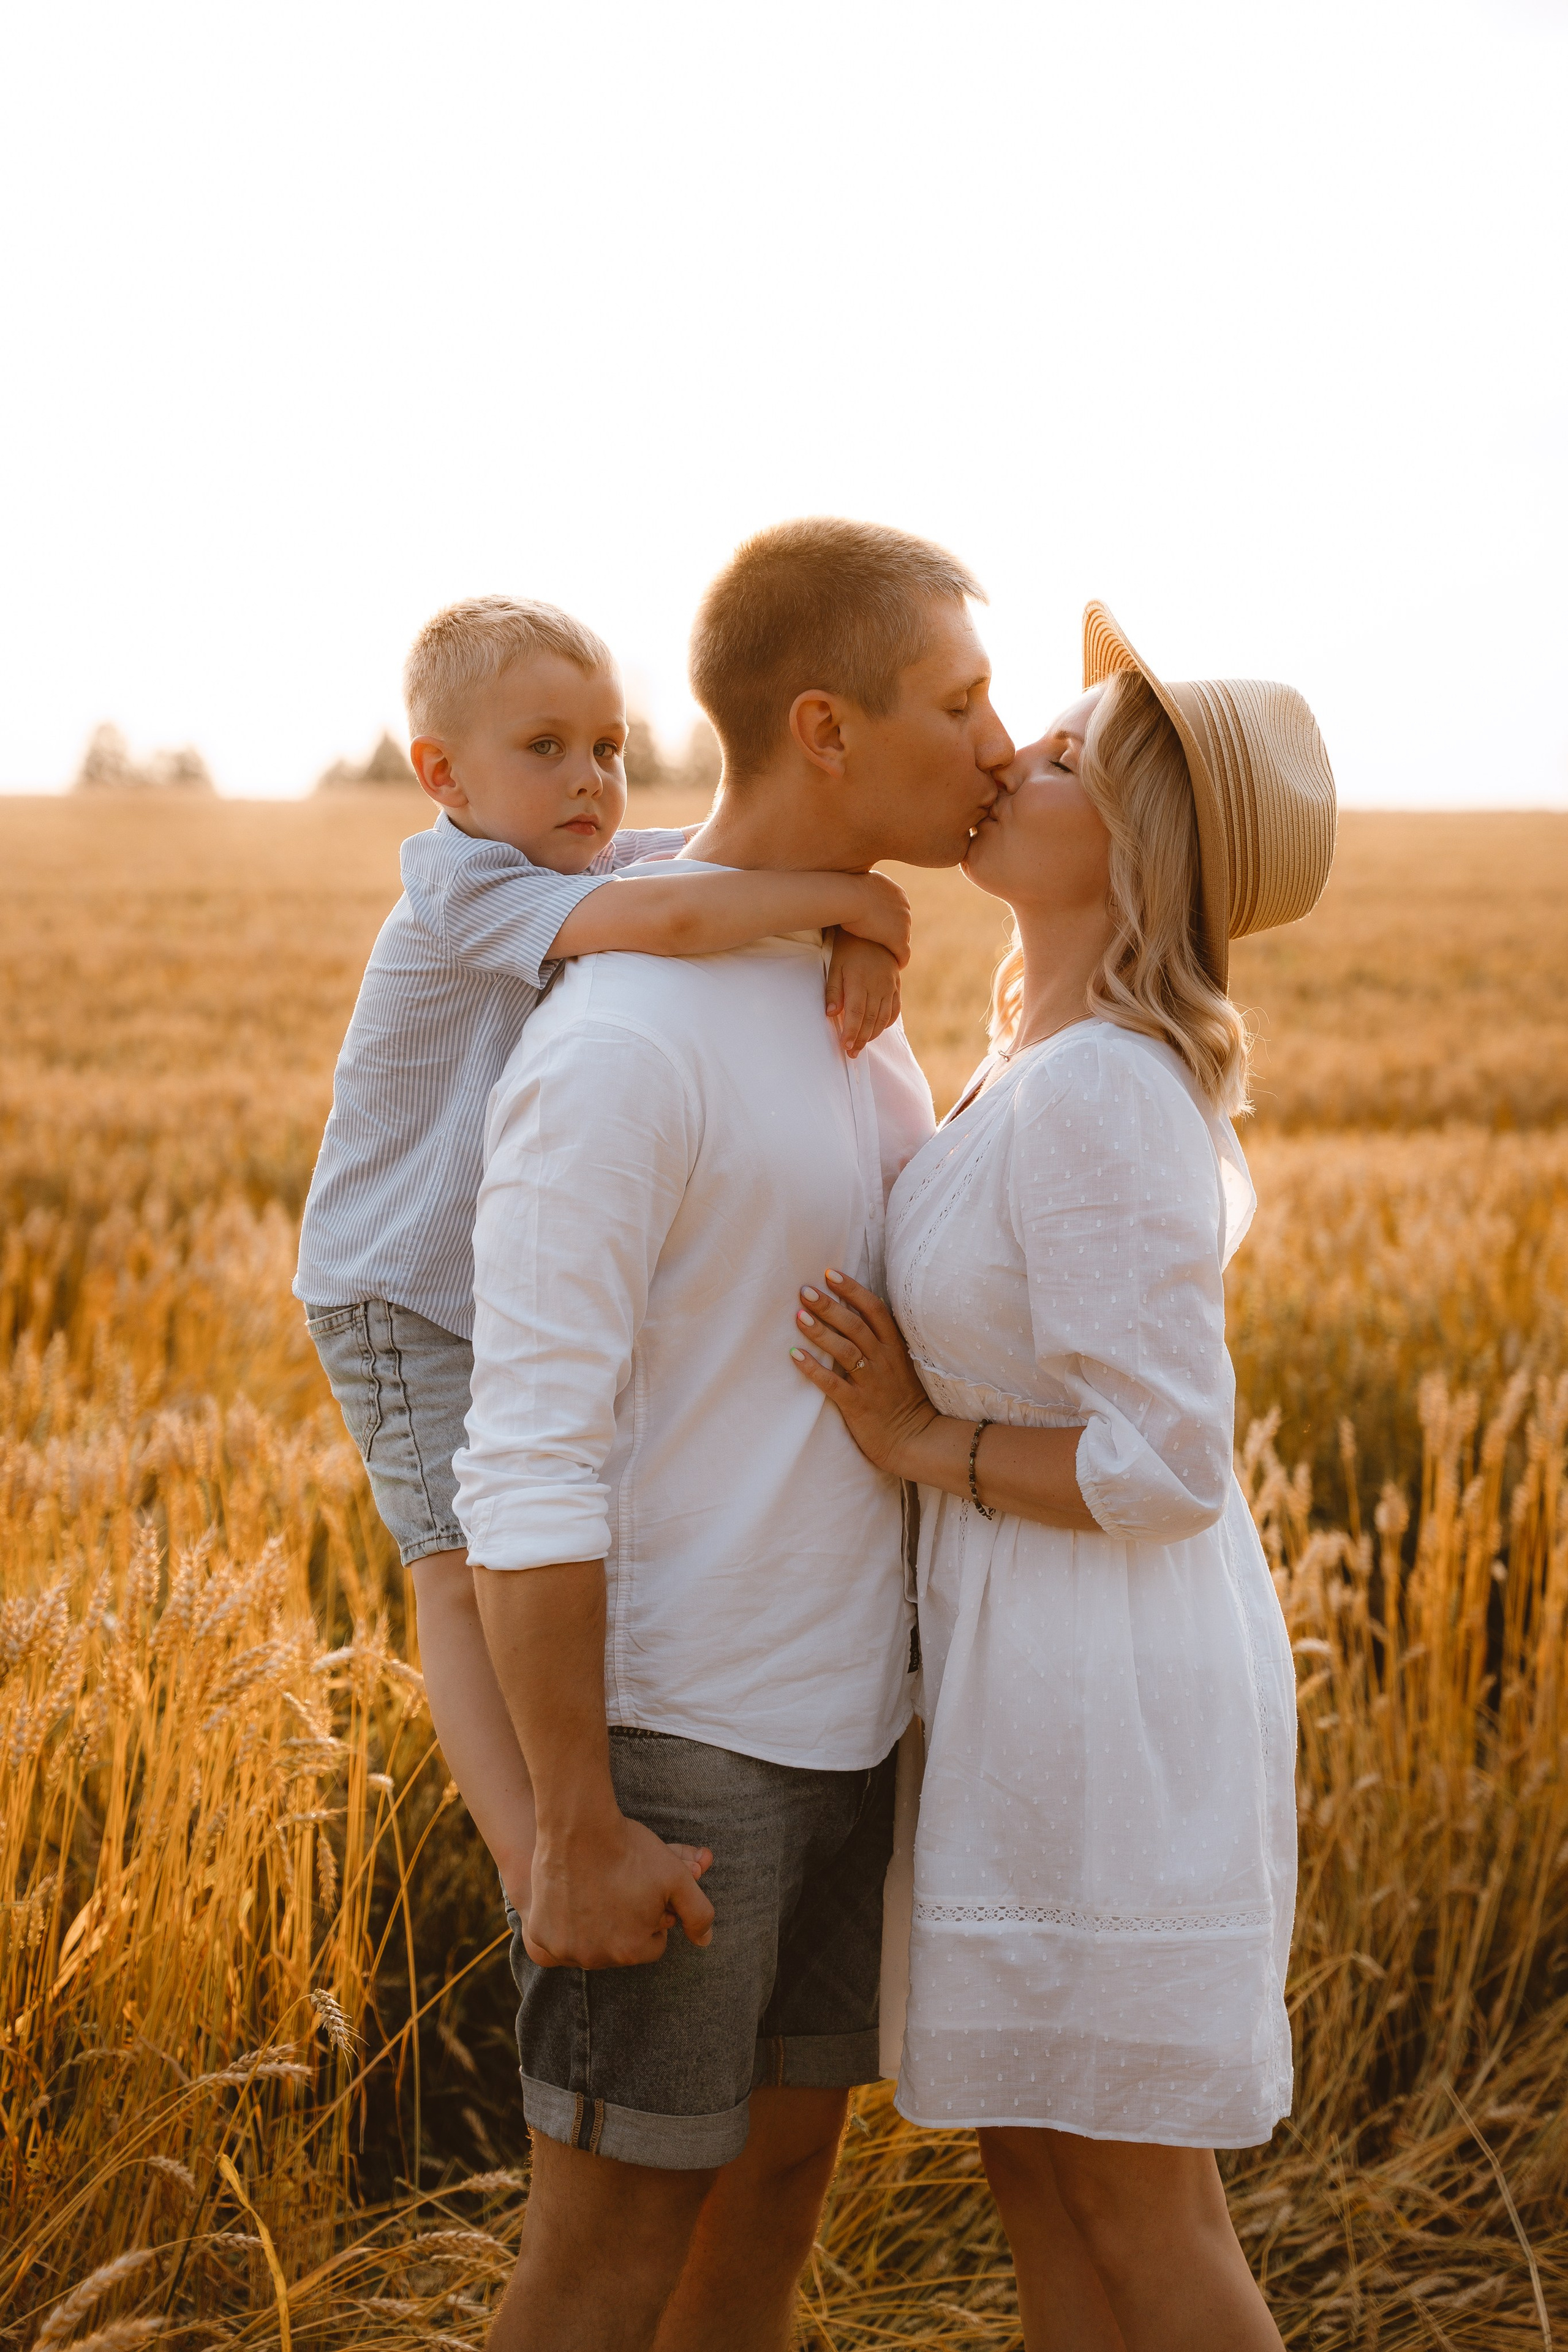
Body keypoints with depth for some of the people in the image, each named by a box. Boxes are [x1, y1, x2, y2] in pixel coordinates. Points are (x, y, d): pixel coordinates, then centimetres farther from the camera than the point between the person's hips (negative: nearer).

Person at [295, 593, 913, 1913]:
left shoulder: (618, 863, -4)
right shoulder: (463, 890, -27)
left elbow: (783, 855, -7)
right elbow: (661, 921, -43)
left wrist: (859, 940, -29)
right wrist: (840, 899, -33)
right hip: (411, 1297, -7)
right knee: (467, 1571, -10)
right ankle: (528, 1857, -7)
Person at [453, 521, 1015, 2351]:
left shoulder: (844, 1001, 7)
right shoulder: (615, 1047, -21)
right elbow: (527, 1460, -21)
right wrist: (577, 1832, -21)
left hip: (834, 1714, 8)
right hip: (666, 1732, -8)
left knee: (783, 2163, 16)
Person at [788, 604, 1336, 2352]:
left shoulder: (1097, 1098, -23)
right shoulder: (1087, 1059, 7)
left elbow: (1168, 1470, -23)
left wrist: (924, 1448, -14)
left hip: (1108, 1696, -10)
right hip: (1045, 1668, 10)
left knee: (1136, 2205, 4)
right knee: (1033, 2162, 18)